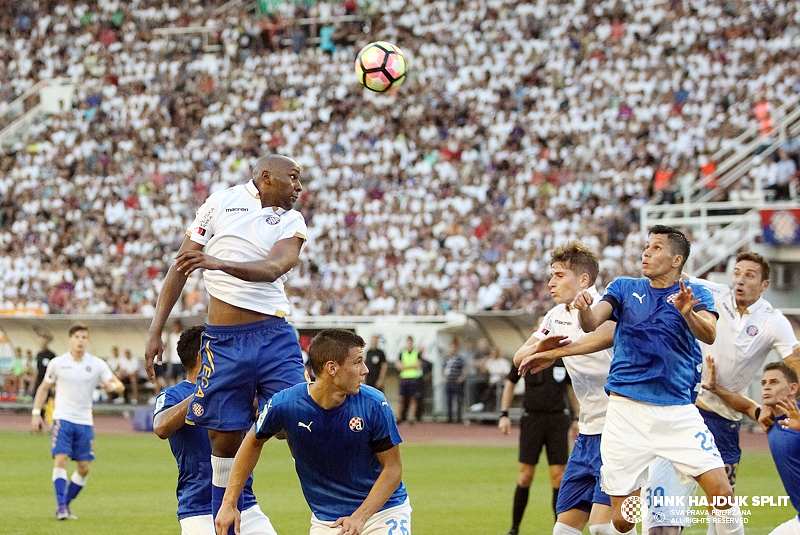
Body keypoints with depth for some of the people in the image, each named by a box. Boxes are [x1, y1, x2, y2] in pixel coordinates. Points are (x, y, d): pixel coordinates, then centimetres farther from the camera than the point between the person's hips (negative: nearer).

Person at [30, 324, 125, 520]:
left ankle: (66, 504, 16)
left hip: (85, 421, 2)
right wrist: (36, 413, 5)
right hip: (62, 418, -2)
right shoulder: (57, 363, 2)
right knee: (60, 460, -17)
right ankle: (61, 506, -15)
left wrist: (112, 386, -21)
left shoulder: (97, 364, 3)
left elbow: (120, 386, 3)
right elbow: (44, 388, 13)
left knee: (84, 467, 1)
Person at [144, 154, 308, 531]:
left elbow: (272, 268, -11)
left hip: (274, 336, 0)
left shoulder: (292, 222, 9)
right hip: (223, 341, 0)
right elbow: (181, 268, 12)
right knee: (225, 437, 1)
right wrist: (156, 330, 6)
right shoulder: (221, 203, 9)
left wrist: (220, 263, -29)